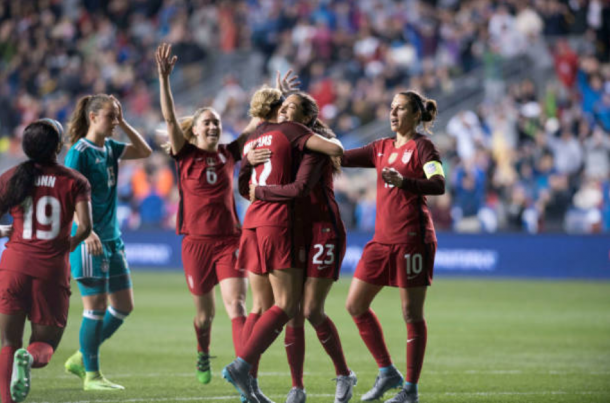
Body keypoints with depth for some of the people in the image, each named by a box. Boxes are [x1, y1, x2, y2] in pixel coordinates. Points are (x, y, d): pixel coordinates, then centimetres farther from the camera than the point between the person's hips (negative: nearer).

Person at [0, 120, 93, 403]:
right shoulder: (75, 182, 2)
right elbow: (85, 226, -10)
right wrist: (70, 244, 11)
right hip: (52, 270, -1)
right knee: (45, 345, 9)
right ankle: (30, 357, -28)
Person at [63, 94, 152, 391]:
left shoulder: (109, 149, 11)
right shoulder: (79, 152, -12)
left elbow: (144, 151, 18)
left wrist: (123, 123, 6)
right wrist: (86, 231, -28)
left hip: (112, 237, 8)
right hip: (90, 240, -8)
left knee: (124, 305, 9)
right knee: (97, 306, -5)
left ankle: (81, 358, 20)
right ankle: (91, 375, 5)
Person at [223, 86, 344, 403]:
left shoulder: (251, 141, 18)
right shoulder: (288, 131, -1)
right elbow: (335, 149, -9)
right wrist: (334, 150, 12)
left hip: (252, 222, 7)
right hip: (279, 224, -7)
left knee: (260, 306, 9)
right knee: (286, 306, -7)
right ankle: (241, 364, -21)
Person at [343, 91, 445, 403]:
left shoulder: (421, 146, -5)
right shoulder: (382, 148, 16)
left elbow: (438, 185, -19)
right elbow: (342, 157, 18)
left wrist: (403, 181, -34)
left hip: (411, 237, -8)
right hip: (383, 237, 8)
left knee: (412, 313, -3)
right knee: (355, 305, 5)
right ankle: (387, 373, 15)